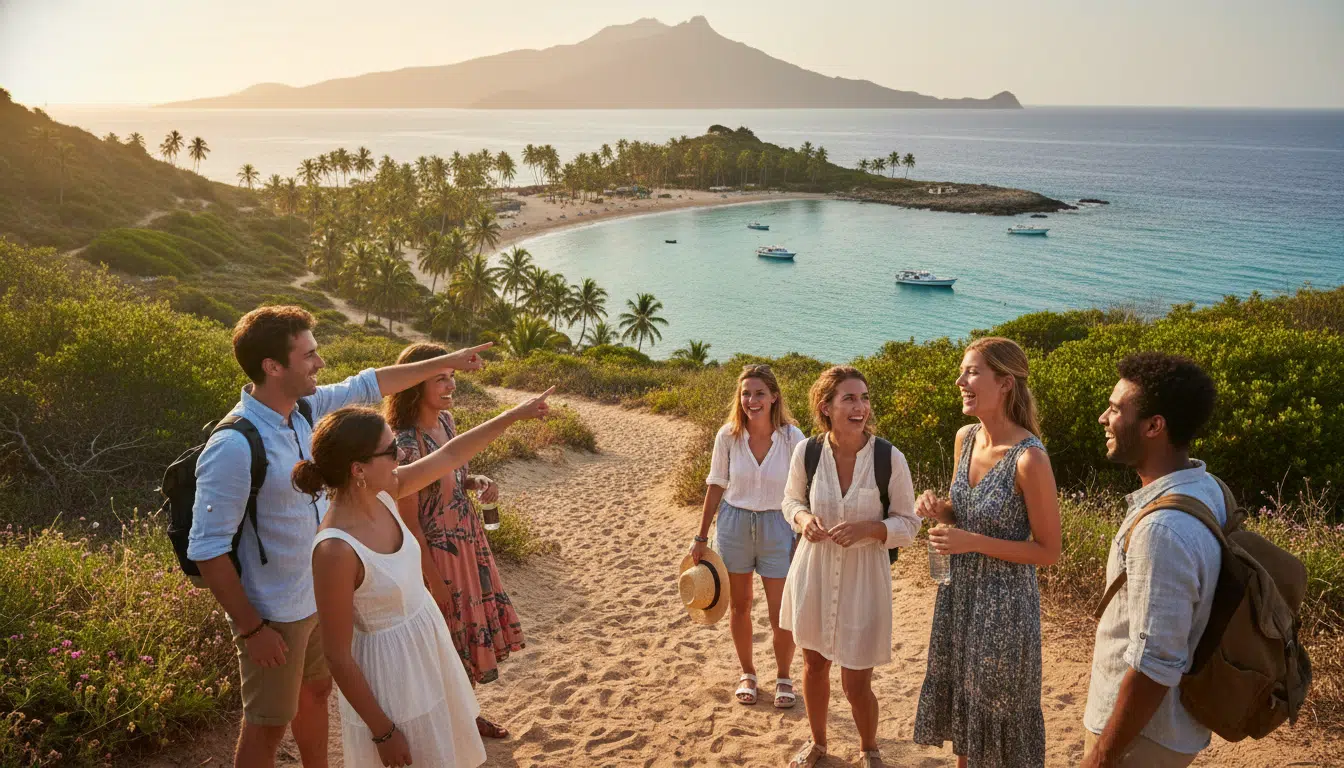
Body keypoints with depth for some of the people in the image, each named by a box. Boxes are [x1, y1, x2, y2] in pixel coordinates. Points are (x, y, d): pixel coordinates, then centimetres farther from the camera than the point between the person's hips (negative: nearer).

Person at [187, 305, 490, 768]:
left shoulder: (304, 408, -6)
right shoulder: (233, 448, -29)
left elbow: (367, 385, 10)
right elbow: (207, 551, -25)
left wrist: (446, 362, 15)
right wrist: (250, 628, -20)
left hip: (318, 597, 8)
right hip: (274, 616, -8)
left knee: (316, 691, 25)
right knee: (269, 724, 10)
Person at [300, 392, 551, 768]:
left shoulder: (383, 493, -12)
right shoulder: (336, 550, -33)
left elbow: (448, 456, 5)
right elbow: (337, 656, -24)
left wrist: (515, 415, 8)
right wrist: (383, 732, -16)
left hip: (428, 638, 8)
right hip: (388, 665, -8)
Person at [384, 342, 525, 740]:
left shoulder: (445, 420, -2)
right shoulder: (406, 444, -26)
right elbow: (409, 523, -20)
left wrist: (478, 482, -6)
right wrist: (436, 581, -16)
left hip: (468, 542, 8)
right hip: (437, 553, -8)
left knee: (472, 627, 21)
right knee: (450, 636, 9)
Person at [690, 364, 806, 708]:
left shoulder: (792, 437, -13)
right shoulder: (728, 436, -9)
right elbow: (716, 486, 1)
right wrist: (701, 537, 4)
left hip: (776, 526, -1)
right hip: (735, 523, 2)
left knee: (782, 615, 2)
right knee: (740, 605, 15)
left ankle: (783, 677, 27)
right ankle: (747, 673, 36)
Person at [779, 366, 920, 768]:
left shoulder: (890, 459, -17)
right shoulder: (806, 452, -10)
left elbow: (908, 524, -6)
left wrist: (867, 529, -24)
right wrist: (803, 518, -14)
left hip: (863, 578, -2)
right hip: (814, 572, 2)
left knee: (856, 685, 5)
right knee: (814, 664, 20)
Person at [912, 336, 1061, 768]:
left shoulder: (1029, 458, -23)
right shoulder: (965, 437, -1)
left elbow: (1049, 551, -16)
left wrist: (974, 542, -23)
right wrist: (940, 510, -8)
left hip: (1004, 600, -7)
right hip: (958, 592, 7)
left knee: (998, 708, 11)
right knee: (961, 701, 22)